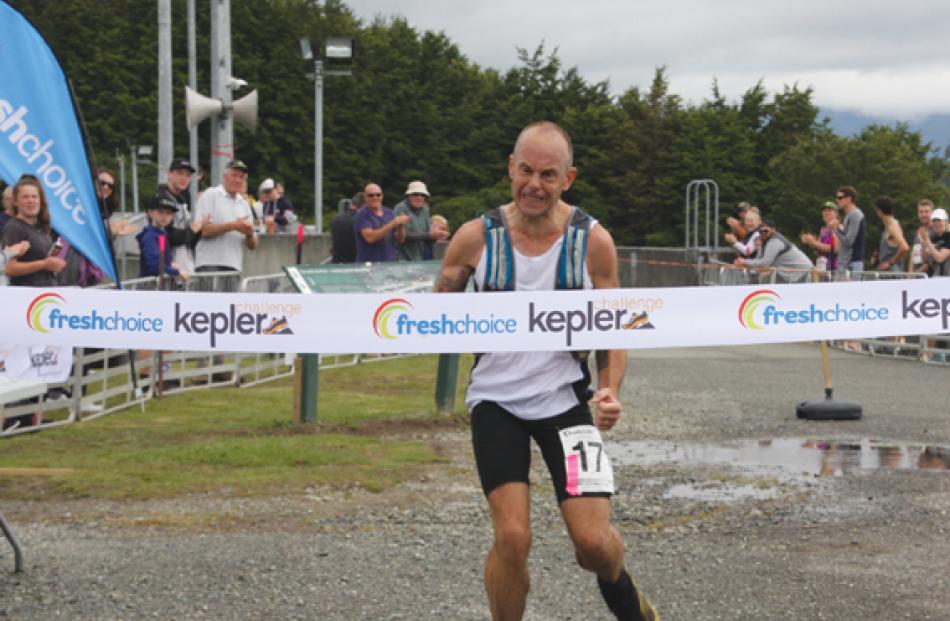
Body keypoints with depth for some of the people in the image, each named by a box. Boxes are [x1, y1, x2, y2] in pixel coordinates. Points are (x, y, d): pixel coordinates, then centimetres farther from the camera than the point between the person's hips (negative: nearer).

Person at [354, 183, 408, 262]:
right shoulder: (362, 215, -5)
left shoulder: (389, 213, 11)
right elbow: (369, 237, -20)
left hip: (390, 264, 5)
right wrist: (393, 224, -21)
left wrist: (401, 226, -10)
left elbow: (400, 240, 11)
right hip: (368, 264, -5)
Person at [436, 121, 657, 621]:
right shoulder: (475, 237, -7)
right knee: (513, 537, -14)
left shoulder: (593, 241, -6)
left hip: (564, 397, 0)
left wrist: (609, 391, -14)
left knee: (593, 541, -5)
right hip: (496, 400, 0)